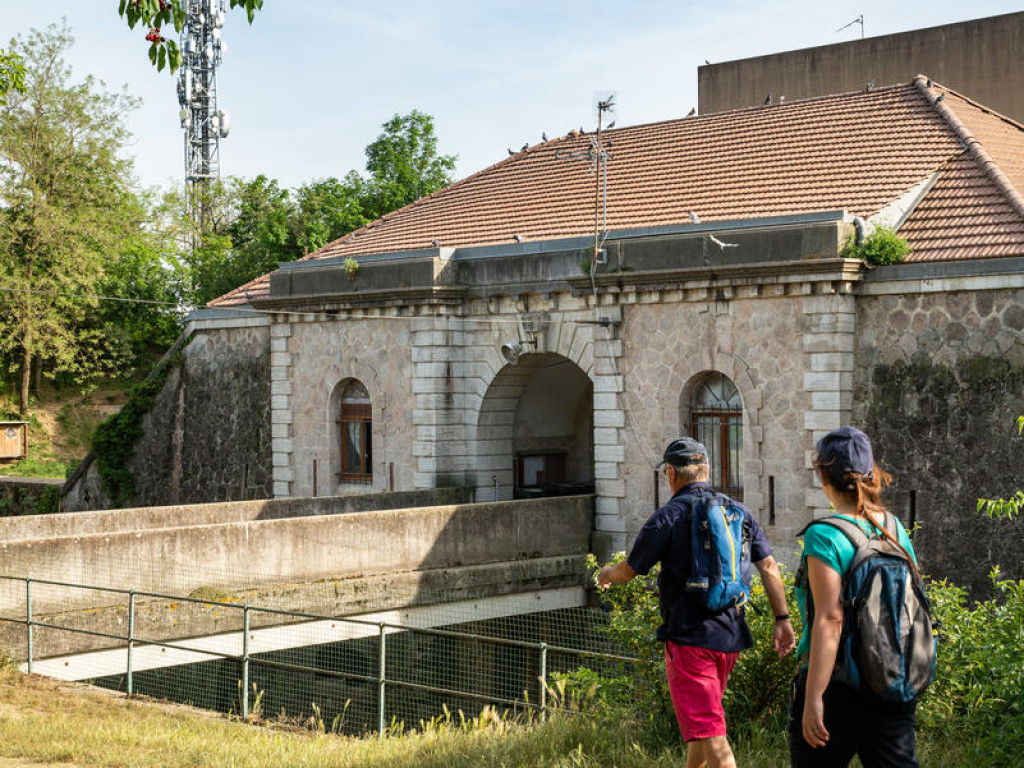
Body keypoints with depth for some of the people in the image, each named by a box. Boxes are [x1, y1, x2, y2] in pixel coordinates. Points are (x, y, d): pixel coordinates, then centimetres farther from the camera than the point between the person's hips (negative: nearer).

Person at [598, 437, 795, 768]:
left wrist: (605, 575, 21)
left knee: (709, 734, -10)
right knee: (703, 719, 25)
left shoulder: (668, 517, -9)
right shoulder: (739, 512, 8)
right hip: (731, 636, 7)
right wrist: (782, 620, 6)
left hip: (689, 638, -7)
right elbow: (769, 567, 4)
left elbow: (628, 570, 0)